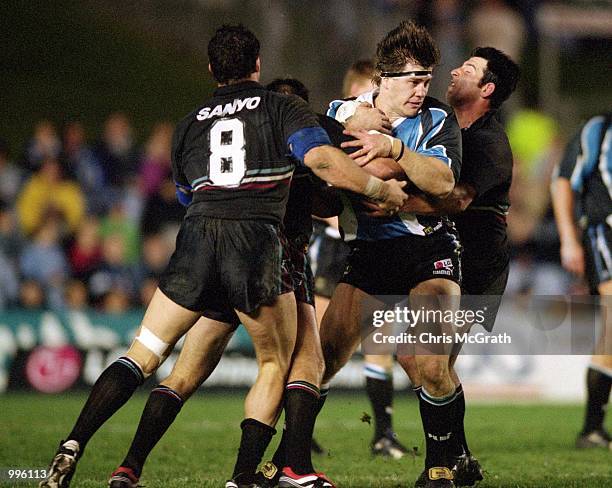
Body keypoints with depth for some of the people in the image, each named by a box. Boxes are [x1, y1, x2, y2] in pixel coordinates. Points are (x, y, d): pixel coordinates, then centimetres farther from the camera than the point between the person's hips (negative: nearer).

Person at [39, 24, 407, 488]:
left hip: (197, 237, 3)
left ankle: (72, 448, -9)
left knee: (143, 355, 8)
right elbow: (324, 161, -4)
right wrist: (382, 189, 8)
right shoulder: (282, 107, 12)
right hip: (257, 239, -3)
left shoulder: (189, 124, 24)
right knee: (276, 364, 14)